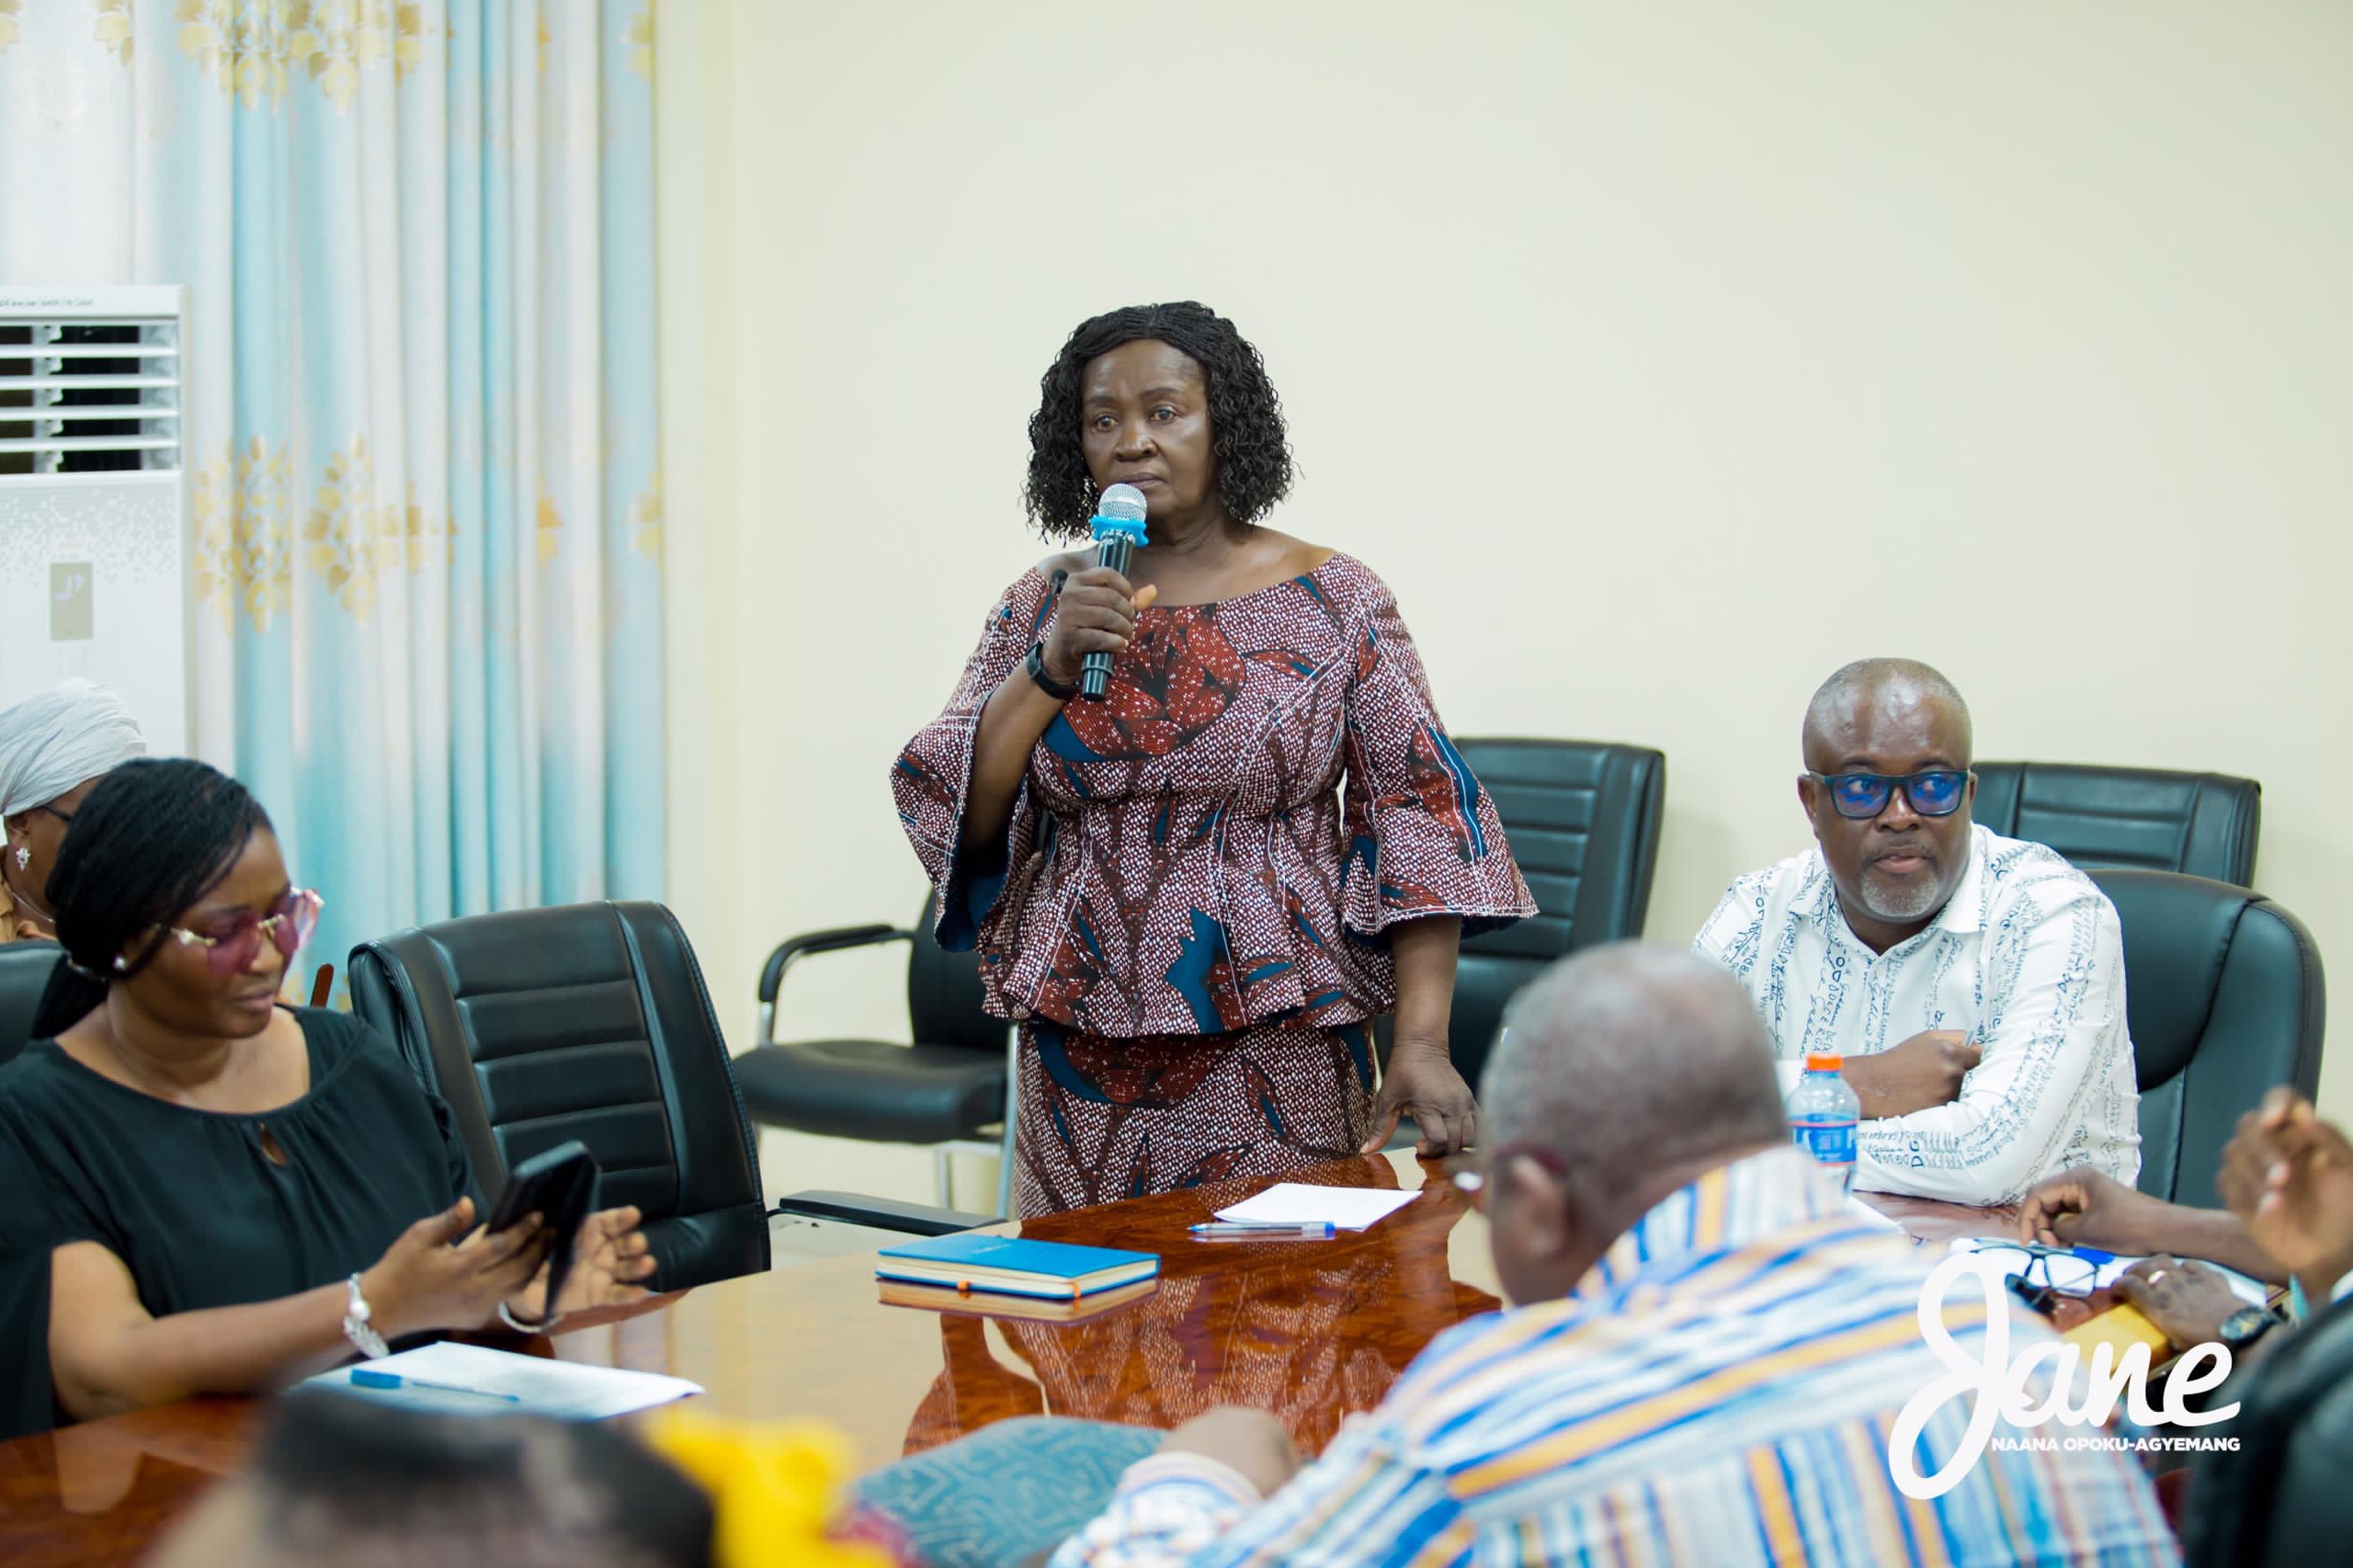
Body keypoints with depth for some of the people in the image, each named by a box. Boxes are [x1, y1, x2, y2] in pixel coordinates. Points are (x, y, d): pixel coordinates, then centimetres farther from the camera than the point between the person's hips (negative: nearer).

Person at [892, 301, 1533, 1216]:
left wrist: (1422, 1045, -15)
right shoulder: (1041, 608, 7)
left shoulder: (1333, 602, 0)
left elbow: (1422, 816, -5)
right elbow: (954, 816, 2)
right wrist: (1048, 670, -13)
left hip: (1278, 1063, -2)